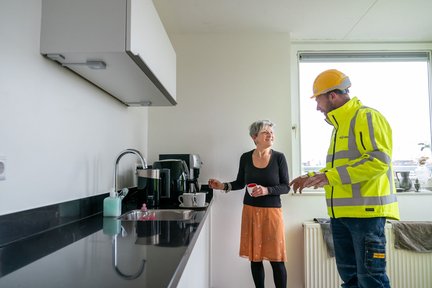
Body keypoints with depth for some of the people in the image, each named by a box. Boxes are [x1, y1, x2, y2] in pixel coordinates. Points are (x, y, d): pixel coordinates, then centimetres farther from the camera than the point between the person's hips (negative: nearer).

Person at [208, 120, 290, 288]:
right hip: (250, 211, 2)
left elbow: (286, 187, -4)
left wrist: (266, 190, -20)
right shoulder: (245, 158, 0)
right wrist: (223, 186, -4)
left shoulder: (279, 157, -6)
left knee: (276, 259, -1)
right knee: (255, 257, 9)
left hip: (272, 211, -2)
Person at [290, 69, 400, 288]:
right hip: (341, 213, 9)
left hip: (366, 212, -9)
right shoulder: (341, 125, 19)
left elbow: (379, 160, -21)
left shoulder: (366, 117, -9)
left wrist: (330, 177, -24)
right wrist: (311, 177, 18)